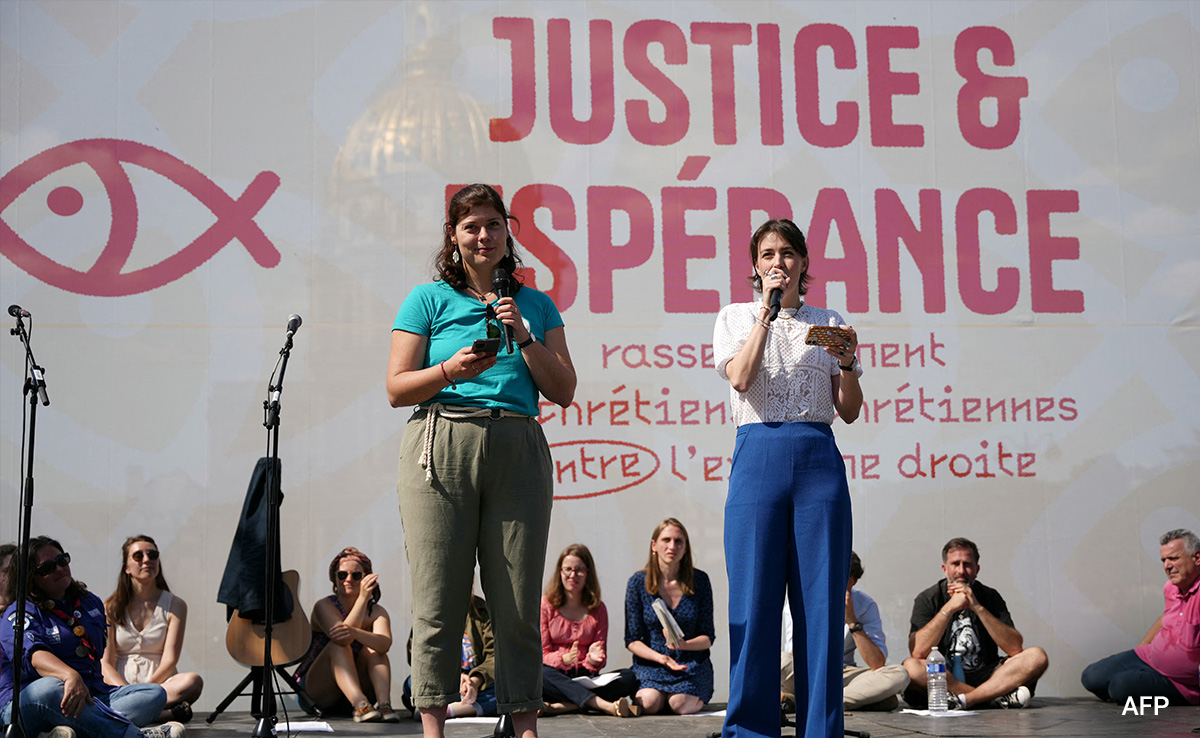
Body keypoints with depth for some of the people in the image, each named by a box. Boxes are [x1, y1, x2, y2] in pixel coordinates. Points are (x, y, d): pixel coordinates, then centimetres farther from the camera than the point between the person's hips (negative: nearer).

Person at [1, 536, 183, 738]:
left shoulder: (90, 602, 23)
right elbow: (34, 654, -22)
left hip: (91, 697, 6)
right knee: (48, 688, -40)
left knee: (156, 693, -14)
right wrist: (71, 676, -40)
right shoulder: (19, 613, 0)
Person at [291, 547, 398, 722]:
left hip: (360, 686, 3)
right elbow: (340, 639, -28)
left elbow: (385, 644, -24)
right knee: (339, 645, -28)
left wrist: (355, 632, -45)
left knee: (374, 649, -20)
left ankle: (384, 703, -41)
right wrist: (363, 598, -34)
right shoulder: (324, 606, -9)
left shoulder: (376, 611, -1)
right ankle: (360, 706, -48)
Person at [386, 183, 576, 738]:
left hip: (518, 450, 2)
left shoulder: (536, 305, 17)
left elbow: (563, 391, 11)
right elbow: (396, 389, 6)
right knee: (438, 598, -4)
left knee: (518, 601, 0)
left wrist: (523, 337, -2)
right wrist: (451, 370, -11)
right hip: (441, 446, -2)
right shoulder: (429, 299, 11)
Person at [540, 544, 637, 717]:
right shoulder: (546, 605, 5)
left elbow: (600, 661, 9)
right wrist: (564, 659, -21)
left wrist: (593, 659, -16)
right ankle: (608, 706, -46)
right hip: (555, 678, -2)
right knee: (539, 674, -37)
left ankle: (559, 707, -39)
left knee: (629, 679, -24)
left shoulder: (598, 609, 12)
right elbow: (542, 653, 0)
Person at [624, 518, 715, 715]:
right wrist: (659, 657, -20)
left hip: (691, 662, 0)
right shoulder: (638, 583, -3)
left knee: (680, 704, -28)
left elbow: (708, 637, 0)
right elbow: (632, 640, -1)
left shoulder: (699, 580, -1)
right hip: (650, 663, 0)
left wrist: (684, 645, -22)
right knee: (649, 703, -29)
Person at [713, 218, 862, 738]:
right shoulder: (735, 317, 13)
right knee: (753, 599, -3)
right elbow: (740, 378, -8)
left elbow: (849, 411, 12)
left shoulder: (827, 322, 16)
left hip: (818, 460, 2)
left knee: (820, 597, -1)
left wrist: (847, 363, -6)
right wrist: (768, 310, -6)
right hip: (759, 456, -1)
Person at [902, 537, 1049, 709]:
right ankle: (1000, 696, -28)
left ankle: (964, 700, -32)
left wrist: (978, 608, -16)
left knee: (1036, 657, -18)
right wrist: (949, 608, -19)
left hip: (985, 676, 2)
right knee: (910, 667, -33)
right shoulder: (927, 599, 0)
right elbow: (918, 652, -16)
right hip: (944, 678, -2)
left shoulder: (990, 597, 5)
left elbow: (1016, 648, -8)